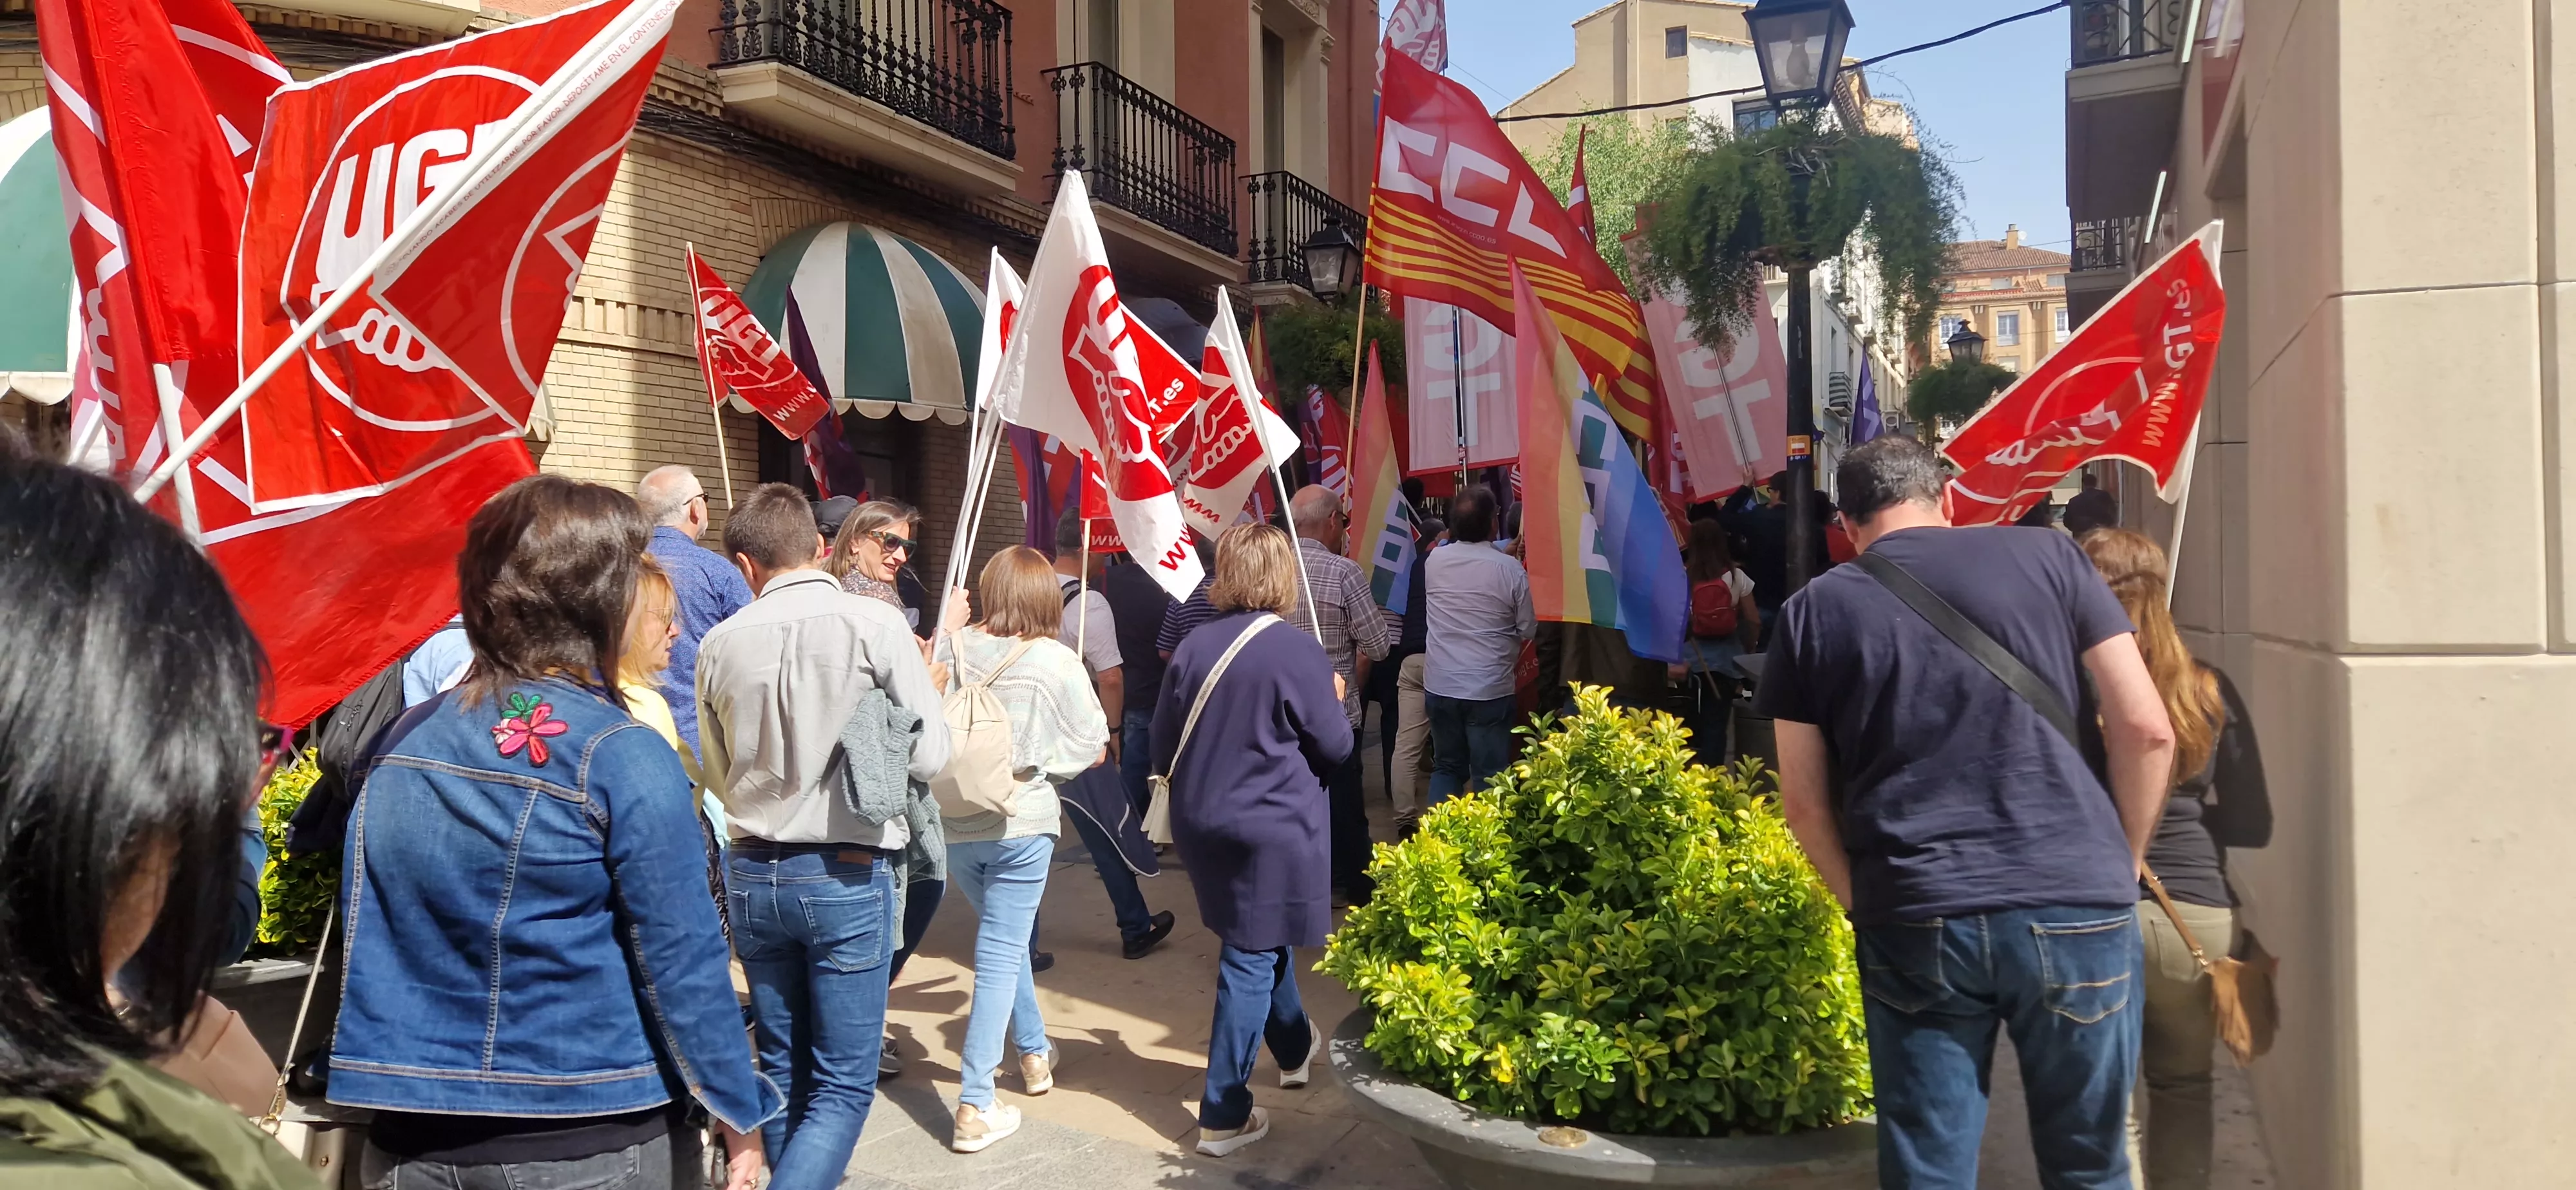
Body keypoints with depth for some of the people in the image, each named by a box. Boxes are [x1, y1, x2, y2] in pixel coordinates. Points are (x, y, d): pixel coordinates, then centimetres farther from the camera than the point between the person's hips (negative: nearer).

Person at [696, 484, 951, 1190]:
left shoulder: (720, 644, -2)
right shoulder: (875, 625, -12)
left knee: (784, 1070, 18)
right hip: (847, 875, -4)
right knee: (844, 1086, 4)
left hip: (753, 873, 4)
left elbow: (719, 776, 10)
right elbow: (930, 757, -10)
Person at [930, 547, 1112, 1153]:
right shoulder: (1057, 661, -12)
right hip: (1022, 821, -3)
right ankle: (975, 1107, -2)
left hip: (955, 820, 4)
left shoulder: (952, 646, -7)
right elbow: (1092, 746, -4)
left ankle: (1035, 1054, 40)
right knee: (999, 954, 0)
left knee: (1002, 939, 24)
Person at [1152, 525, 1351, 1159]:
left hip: (1202, 823, 5)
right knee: (1252, 957, 2)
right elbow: (1335, 747, -6)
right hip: (1275, 827, -5)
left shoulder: (1193, 647, -1)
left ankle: (1295, 1047, 45)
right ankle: (1224, 1114, 4)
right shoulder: (1297, 649, -14)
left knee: (1258, 938, 24)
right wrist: (1334, 701, 14)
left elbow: (1163, 749, 5)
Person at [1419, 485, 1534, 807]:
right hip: (1489, 689, -4)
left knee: (1446, 768, 17)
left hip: (1439, 685, 4)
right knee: (1489, 777, 4)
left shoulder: (1434, 560, -1)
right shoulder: (1509, 569, -12)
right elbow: (1528, 631, -5)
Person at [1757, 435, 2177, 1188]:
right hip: (2077, 908, 1)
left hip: (1915, 925, 0)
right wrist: (2123, 865, 14)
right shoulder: (2047, 555, 7)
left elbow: (1803, 800, 6)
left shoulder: (1814, 611, 7)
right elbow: (2147, 730, 3)